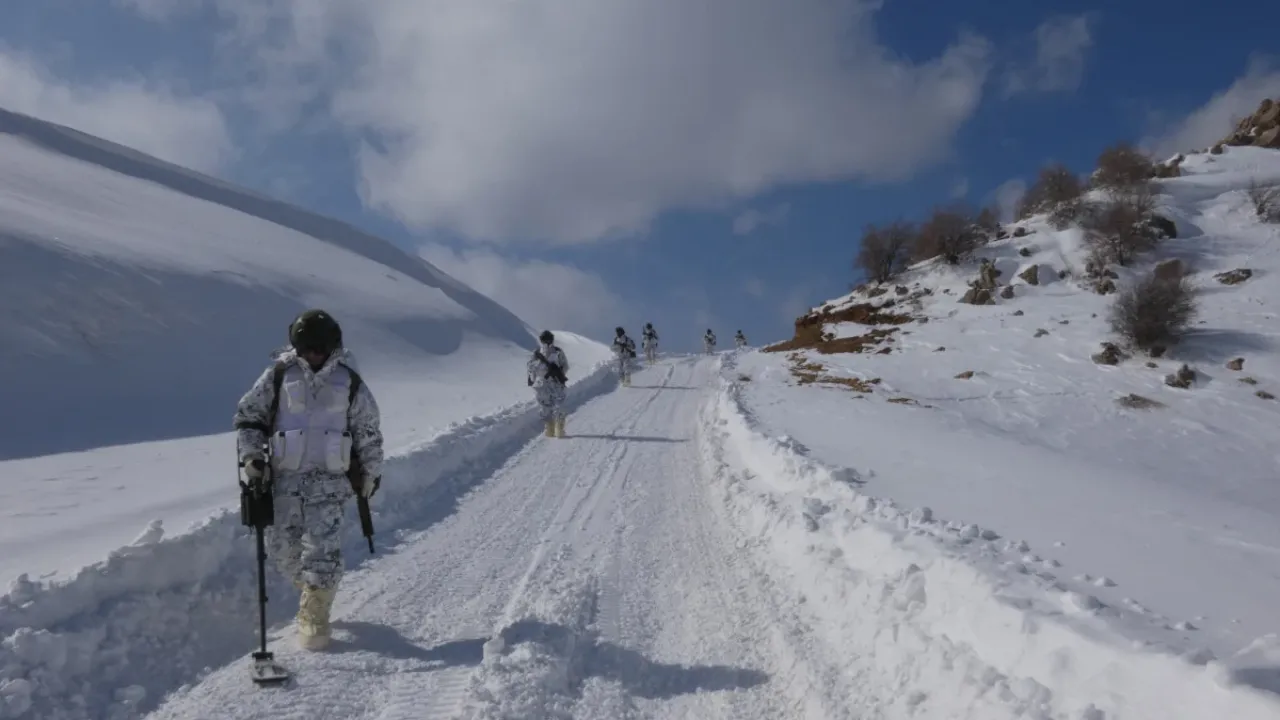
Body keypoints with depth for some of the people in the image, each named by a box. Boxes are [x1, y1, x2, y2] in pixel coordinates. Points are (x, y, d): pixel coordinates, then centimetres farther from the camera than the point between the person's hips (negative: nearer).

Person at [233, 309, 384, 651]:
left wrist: (370, 474, 12)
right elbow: (248, 414, 8)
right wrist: (250, 455, -4)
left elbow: (369, 431, 8)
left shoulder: (349, 381, -1)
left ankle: (314, 617, 9)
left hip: (329, 479, -2)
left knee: (323, 551, -8)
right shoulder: (279, 375, -1)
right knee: (282, 548, 7)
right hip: (285, 476, 2)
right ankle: (312, 590, 36)